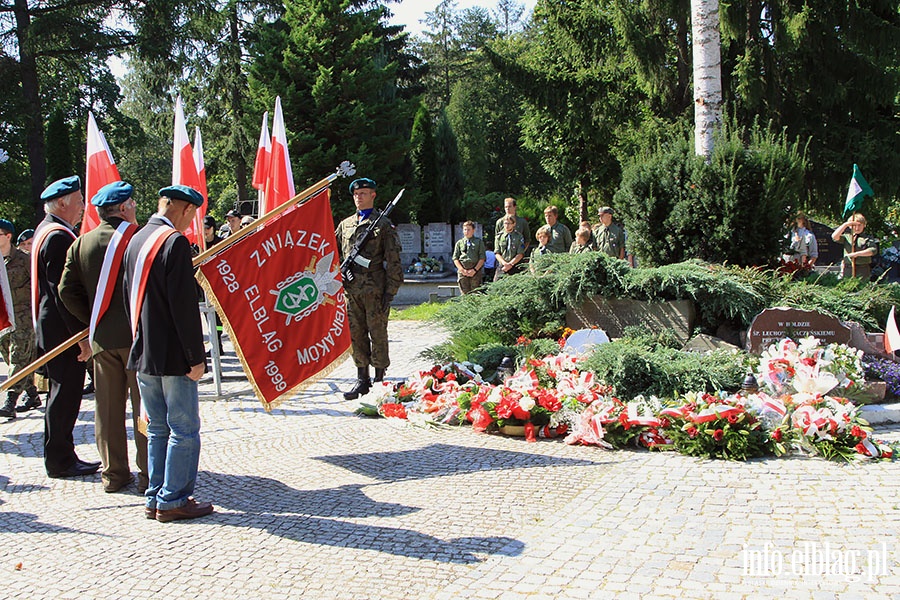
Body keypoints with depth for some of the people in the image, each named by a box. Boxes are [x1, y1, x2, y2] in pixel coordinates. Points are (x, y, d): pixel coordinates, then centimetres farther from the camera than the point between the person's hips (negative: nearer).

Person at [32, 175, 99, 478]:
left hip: (51, 329, 11)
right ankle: (60, 461, 8)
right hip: (62, 331, -11)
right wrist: (81, 335, -21)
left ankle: (60, 457, 25)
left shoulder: (45, 231, 15)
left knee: (63, 393, 16)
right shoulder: (59, 237, -18)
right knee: (65, 394, -2)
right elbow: (64, 291, -23)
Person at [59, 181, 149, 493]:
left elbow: (67, 291, 4)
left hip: (102, 338, 5)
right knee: (144, 406, 2)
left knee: (108, 407, 11)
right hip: (137, 336, -5)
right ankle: (149, 474, 6)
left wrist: (93, 321, 10)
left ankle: (113, 473, 18)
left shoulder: (81, 244, 6)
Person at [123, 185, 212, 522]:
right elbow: (184, 305, -19)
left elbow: (129, 297, 17)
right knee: (184, 430, 1)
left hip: (143, 355, 9)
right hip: (172, 356, -8)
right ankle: (173, 501, 5)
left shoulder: (136, 241, 11)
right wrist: (196, 357, -15)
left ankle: (155, 498, 20)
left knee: (157, 428, 15)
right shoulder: (175, 242, -15)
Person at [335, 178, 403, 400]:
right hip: (351, 290, 5)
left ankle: (380, 379, 10)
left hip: (375, 290, -5)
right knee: (356, 334, 7)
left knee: (378, 334, 1)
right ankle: (362, 380, 15)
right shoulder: (345, 224, 15)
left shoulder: (383, 224, 1)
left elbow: (393, 261, -3)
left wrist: (390, 292, -8)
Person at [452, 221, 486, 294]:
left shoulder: (479, 242, 12)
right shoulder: (459, 243, 15)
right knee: (465, 293, -5)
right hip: (462, 272, 1)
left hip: (476, 271, -1)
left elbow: (482, 258, 4)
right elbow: (455, 258, 11)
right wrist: (462, 270, -5)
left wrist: (475, 270, -8)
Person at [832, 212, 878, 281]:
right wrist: (845, 225, -9)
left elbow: (873, 250, -9)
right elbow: (834, 237, -4)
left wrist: (857, 254, -17)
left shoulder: (868, 238, 6)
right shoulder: (846, 237, 13)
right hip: (848, 270, 2)